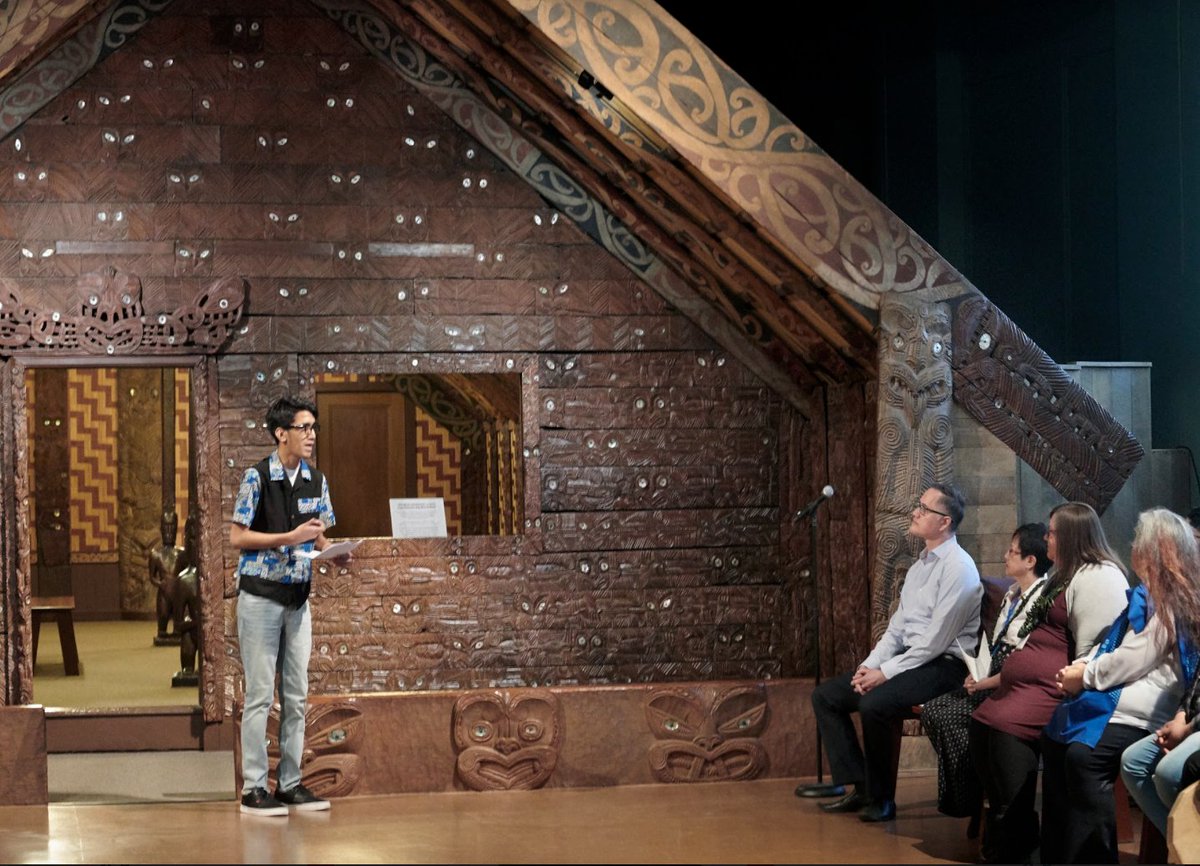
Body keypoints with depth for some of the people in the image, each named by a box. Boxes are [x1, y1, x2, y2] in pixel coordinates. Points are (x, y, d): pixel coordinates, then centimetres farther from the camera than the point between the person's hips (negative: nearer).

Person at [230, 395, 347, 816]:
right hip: (260, 597, -6)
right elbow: (238, 536, -12)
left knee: (296, 695, 8)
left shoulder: (316, 481, 7)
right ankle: (253, 789, 1)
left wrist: (334, 554, -6)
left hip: (298, 599, 6)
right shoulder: (256, 477, -11)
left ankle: (289, 783, 16)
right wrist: (291, 538, -20)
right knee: (260, 694, -4)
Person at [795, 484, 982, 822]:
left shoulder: (958, 568, -14)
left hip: (942, 665, -10)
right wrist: (869, 665, 1)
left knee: (875, 703, -33)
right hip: (908, 659, 10)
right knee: (826, 695, 3)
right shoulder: (920, 566, 15)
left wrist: (886, 672, -17)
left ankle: (881, 799, -16)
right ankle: (855, 785, -2)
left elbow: (936, 640, -19)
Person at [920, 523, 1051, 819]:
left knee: (948, 717, -20)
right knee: (932, 709, -5)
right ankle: (956, 796, 2)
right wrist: (977, 676, 4)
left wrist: (984, 684, -12)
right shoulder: (1012, 594, 16)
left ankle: (968, 803, -6)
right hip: (991, 682, 9)